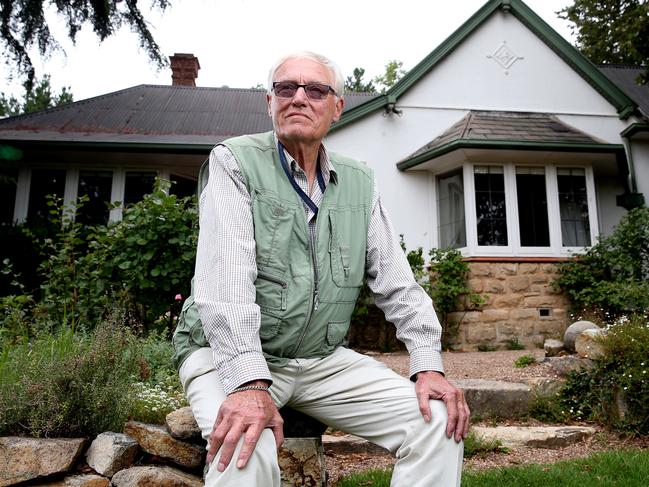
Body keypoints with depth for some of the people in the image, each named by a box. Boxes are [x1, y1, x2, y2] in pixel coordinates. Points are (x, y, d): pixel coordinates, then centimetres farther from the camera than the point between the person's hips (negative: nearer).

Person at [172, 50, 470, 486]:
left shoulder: (360, 182, 7)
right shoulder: (234, 161, -7)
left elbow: (397, 283, 5)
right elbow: (225, 276, -20)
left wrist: (428, 365, -8)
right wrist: (249, 383, -32)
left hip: (323, 359, 5)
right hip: (229, 355, -4)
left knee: (438, 419, -9)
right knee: (247, 448, -34)